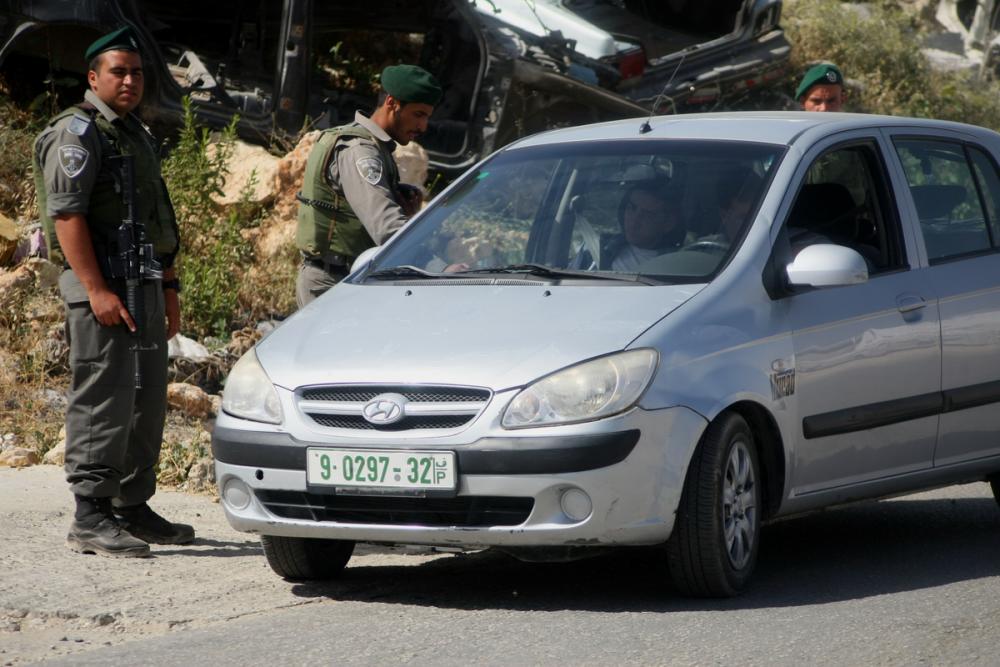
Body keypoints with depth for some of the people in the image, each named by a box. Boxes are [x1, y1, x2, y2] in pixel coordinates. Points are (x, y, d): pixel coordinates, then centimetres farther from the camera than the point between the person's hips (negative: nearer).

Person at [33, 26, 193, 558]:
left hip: (145, 283, 9)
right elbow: (66, 214, -17)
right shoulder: (77, 133, -9)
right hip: (100, 284, -9)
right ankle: (90, 519, -10)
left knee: (147, 402, 12)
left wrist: (168, 288, 21)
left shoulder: (138, 136, 20)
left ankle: (133, 509, 20)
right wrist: (97, 290, -23)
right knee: (102, 403, -11)